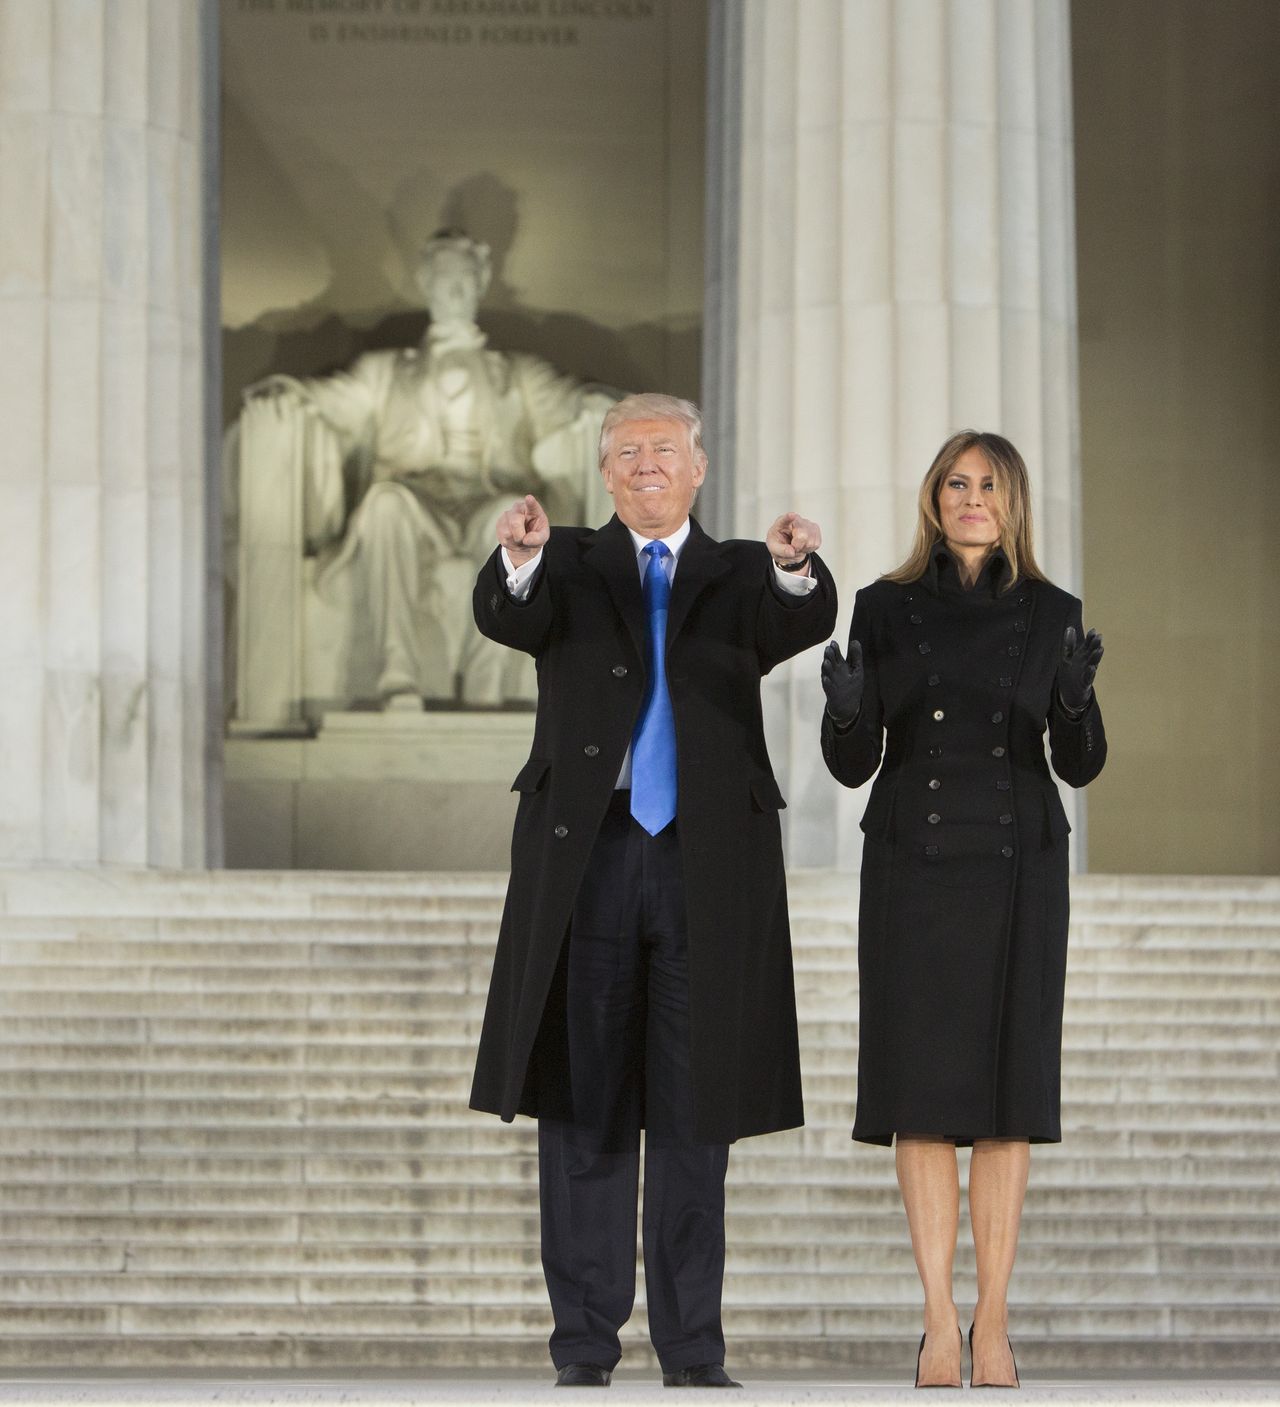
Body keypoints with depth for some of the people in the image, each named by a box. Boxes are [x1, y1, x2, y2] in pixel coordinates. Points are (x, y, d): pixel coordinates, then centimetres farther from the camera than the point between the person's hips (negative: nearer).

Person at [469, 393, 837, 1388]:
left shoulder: (742, 575, 11)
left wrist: (798, 568, -34)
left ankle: (693, 1353, 7)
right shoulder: (570, 567, 10)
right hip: (586, 856, 0)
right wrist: (520, 559, -35)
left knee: (697, 1112, 2)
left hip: (706, 862, 0)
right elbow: (504, 619, -12)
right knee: (584, 1106, 2)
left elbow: (807, 624, -11)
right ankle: (586, 1348, 7)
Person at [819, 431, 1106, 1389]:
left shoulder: (1052, 615, 3)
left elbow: (1080, 767, 3)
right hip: (914, 867, 0)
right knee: (923, 1095, -1)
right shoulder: (886, 609, 2)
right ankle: (939, 1321, 5)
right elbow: (852, 766, 3)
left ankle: (994, 1320, 8)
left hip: (1017, 871, 0)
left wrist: (1076, 699, -18)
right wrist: (846, 706, -19)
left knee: (1009, 1098, 1)